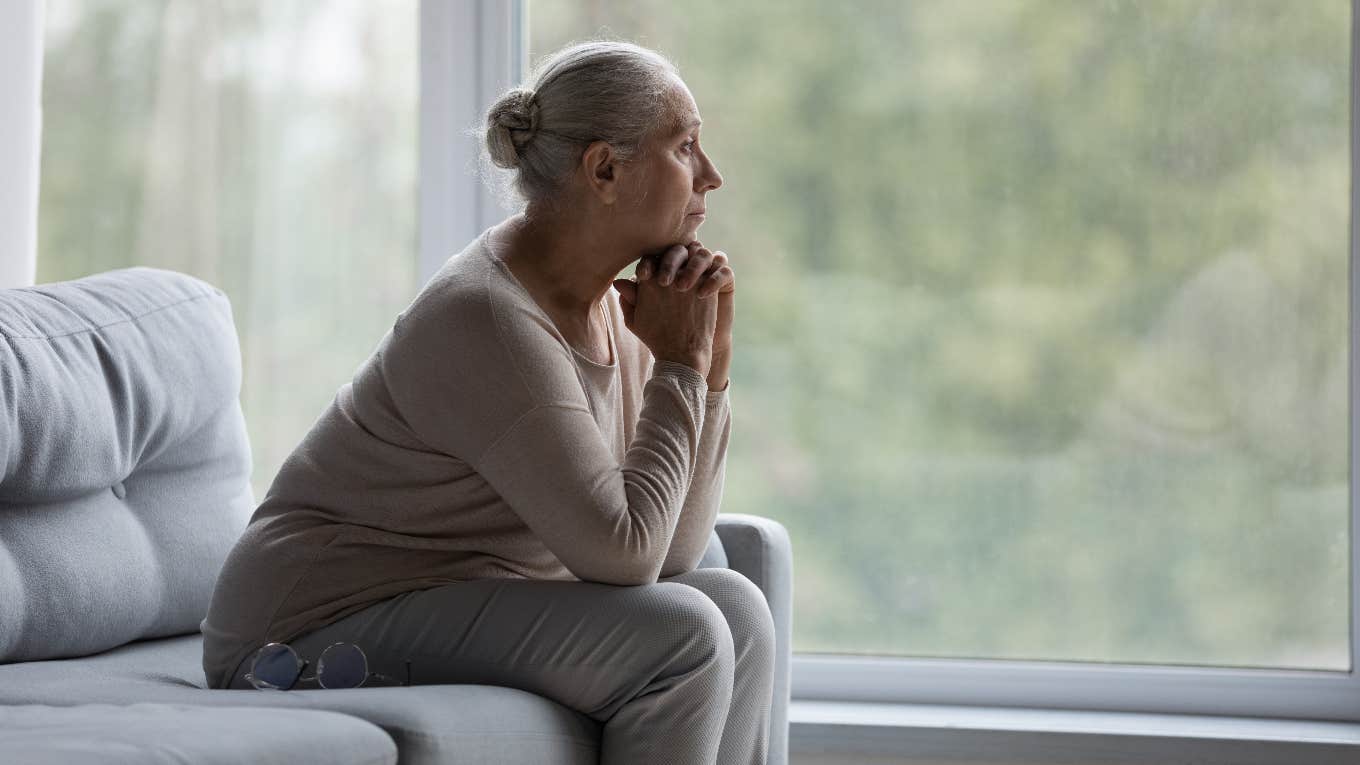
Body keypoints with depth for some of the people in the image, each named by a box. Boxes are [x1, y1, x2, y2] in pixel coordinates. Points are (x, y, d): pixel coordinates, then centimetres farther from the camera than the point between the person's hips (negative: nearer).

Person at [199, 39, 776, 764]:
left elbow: (670, 553, 4)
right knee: (679, 639, -22)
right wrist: (679, 367, -15)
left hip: (463, 602, 9)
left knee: (732, 608, -4)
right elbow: (623, 554, -25)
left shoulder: (614, 305, 5)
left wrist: (707, 369, -5)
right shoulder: (490, 320, -22)